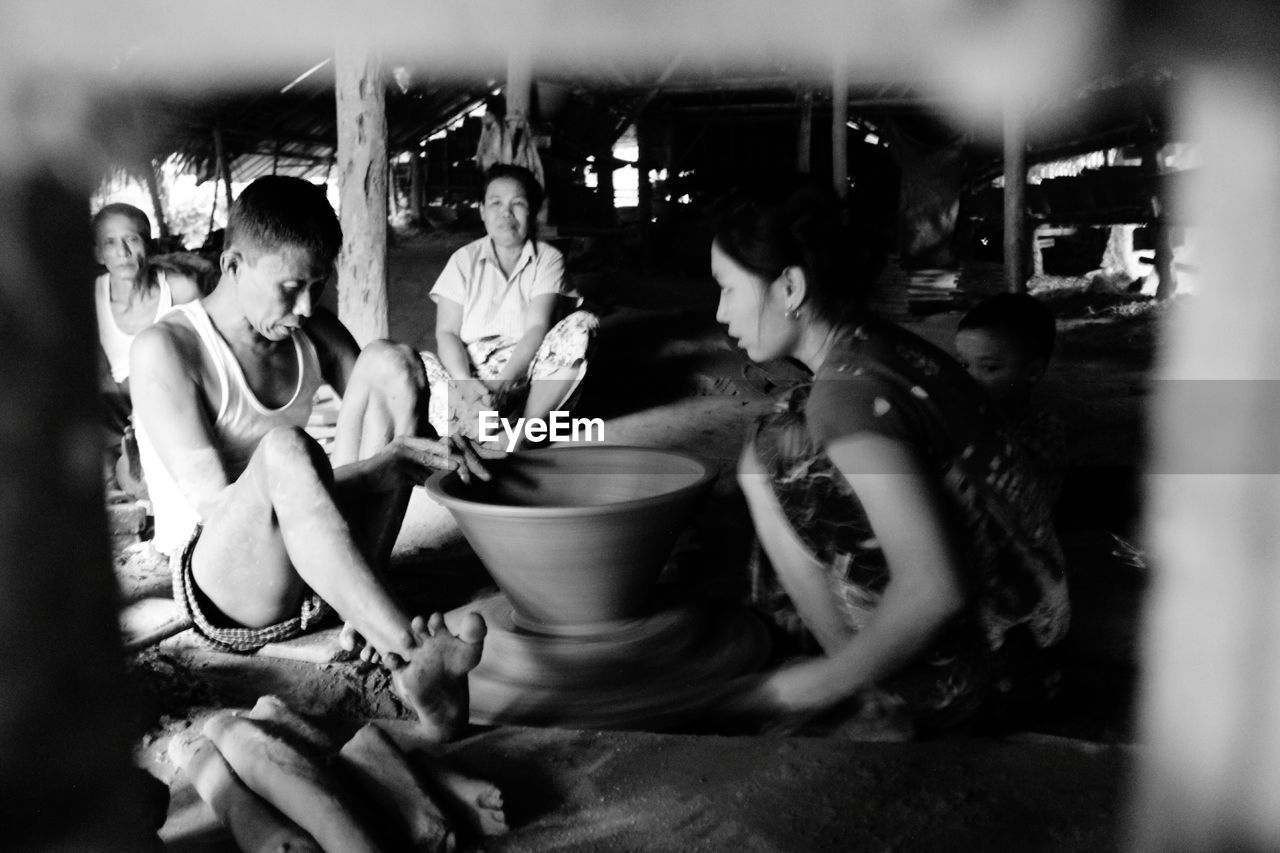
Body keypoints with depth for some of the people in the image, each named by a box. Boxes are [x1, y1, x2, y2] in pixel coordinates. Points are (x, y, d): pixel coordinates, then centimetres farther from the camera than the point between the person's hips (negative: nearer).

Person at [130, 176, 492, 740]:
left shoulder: (313, 334, 5)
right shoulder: (165, 350, -14)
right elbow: (214, 500, -21)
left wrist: (436, 452, -22)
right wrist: (382, 463, -27)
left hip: (319, 568, 6)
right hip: (216, 581, -6)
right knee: (284, 447, -37)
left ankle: (365, 614, -20)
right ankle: (412, 656, -49)